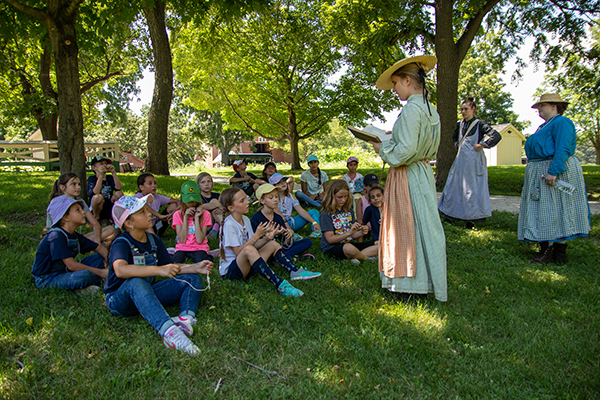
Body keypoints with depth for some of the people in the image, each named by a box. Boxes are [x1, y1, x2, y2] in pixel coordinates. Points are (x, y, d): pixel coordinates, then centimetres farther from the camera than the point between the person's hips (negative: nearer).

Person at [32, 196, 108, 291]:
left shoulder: (74, 236, 7)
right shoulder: (56, 236, -22)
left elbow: (98, 247, 15)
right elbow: (71, 265, -27)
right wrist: (100, 272, -23)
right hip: (46, 279, -10)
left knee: (99, 257, 5)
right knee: (85, 276, -37)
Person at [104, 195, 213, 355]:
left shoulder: (154, 240, 7)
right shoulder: (121, 244, -16)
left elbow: (170, 267, 9)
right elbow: (120, 270, -38)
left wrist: (196, 268, -7)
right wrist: (159, 270, -45)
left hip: (147, 294, 7)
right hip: (120, 299, -7)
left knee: (193, 279, -4)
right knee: (135, 283, -41)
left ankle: (186, 317, -34)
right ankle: (169, 331, -58)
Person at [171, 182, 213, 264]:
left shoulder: (205, 214, -1)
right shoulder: (178, 214, 2)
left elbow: (200, 240, -10)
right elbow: (182, 240, -8)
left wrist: (197, 218, -12)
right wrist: (185, 218, -12)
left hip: (199, 248, -1)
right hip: (182, 248, 1)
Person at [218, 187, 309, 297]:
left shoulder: (245, 219, 7)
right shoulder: (229, 224, -18)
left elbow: (254, 245, 6)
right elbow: (238, 252, -23)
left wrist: (268, 237, -11)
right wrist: (256, 236, -25)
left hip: (247, 265, 9)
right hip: (230, 270, -9)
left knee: (273, 244, 9)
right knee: (249, 250, -38)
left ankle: (294, 272, -6)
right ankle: (280, 284, -41)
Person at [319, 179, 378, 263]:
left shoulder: (348, 210, 12)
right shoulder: (326, 214, -8)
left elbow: (352, 235, 14)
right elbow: (330, 239, -14)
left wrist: (361, 233, -8)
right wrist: (349, 233, -24)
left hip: (349, 243, 7)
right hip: (332, 248, -7)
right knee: (348, 248, -41)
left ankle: (355, 257, -21)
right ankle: (367, 258, -10)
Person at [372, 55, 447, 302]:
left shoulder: (412, 108, -17)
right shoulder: (431, 110, 11)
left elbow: (406, 151, -24)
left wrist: (383, 149, -6)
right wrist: (393, 138, 17)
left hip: (407, 177, -9)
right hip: (424, 173, 9)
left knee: (407, 228, 0)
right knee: (424, 226, 14)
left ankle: (410, 284, 11)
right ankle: (425, 282, 25)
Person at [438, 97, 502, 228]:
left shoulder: (479, 124, -8)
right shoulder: (460, 124, 10)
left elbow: (496, 136, -18)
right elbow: (454, 136, 32)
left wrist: (481, 145, -15)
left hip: (474, 160, -6)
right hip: (461, 160, 6)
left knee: (472, 187, -3)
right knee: (455, 185, 7)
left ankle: (472, 218, 4)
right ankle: (452, 214, 17)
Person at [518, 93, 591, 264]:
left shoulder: (561, 122, -10)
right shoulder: (545, 126, 21)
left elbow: (563, 149, -20)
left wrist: (553, 171, -27)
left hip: (555, 170, -10)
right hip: (540, 172, 10)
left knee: (556, 210, -7)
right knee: (543, 211, 7)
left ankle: (560, 252, -1)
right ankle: (546, 250, 10)